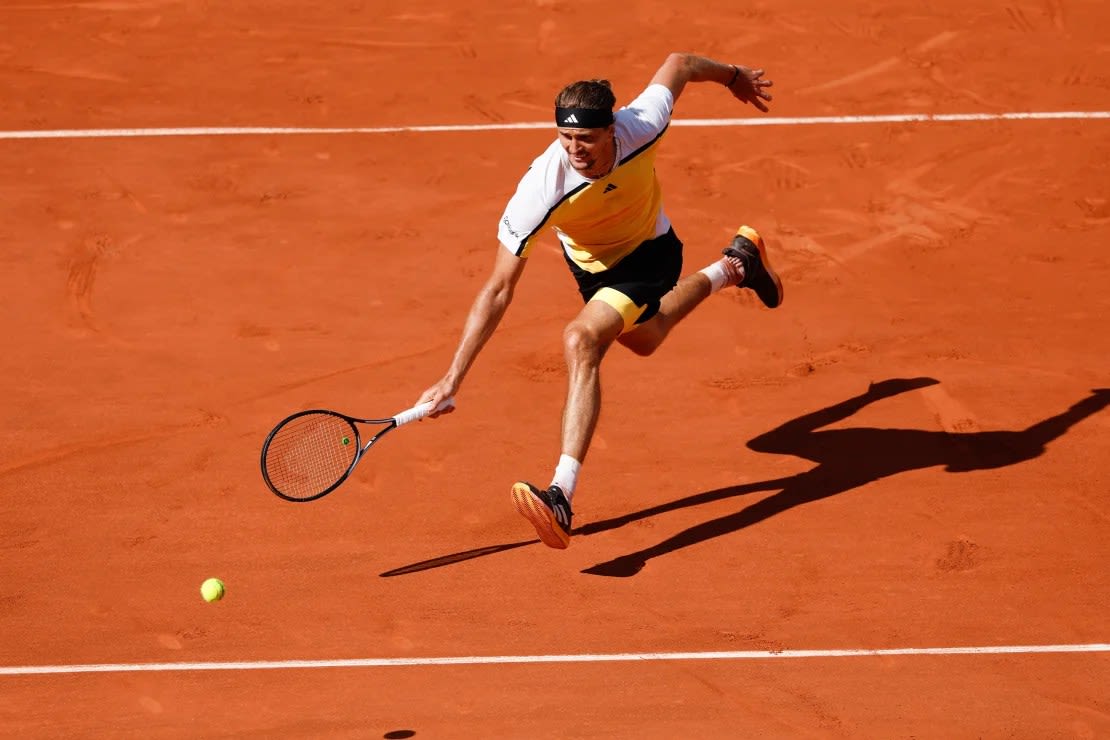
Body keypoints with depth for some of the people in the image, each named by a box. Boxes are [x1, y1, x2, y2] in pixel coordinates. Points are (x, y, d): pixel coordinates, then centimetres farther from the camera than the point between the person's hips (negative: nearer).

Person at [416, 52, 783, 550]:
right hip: (591, 264, 3)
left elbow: (679, 65, -15)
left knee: (581, 341, -28)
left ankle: (562, 496, -32)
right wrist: (452, 379, -39)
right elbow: (498, 291, -35)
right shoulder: (540, 191, -39)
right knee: (644, 338, 32)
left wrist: (735, 76, 6)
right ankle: (735, 265, 62)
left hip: (649, 253, -3)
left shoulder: (641, 126, -37)